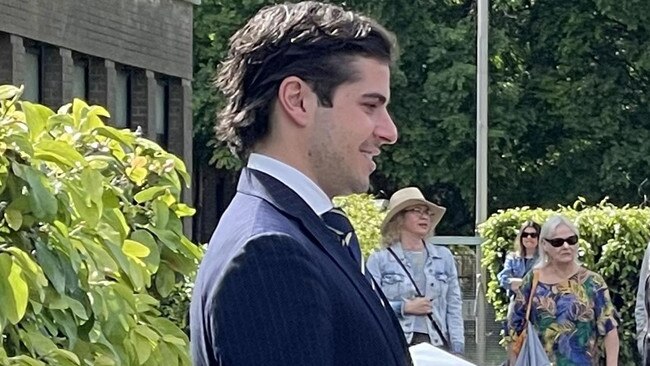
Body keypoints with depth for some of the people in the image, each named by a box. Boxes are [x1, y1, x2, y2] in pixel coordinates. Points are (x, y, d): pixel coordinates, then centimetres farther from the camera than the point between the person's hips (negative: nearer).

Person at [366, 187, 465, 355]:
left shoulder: (444, 257, 13)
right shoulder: (380, 260, 4)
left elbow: (454, 307, 10)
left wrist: (457, 350, 3)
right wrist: (404, 307, -12)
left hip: (437, 343, 2)